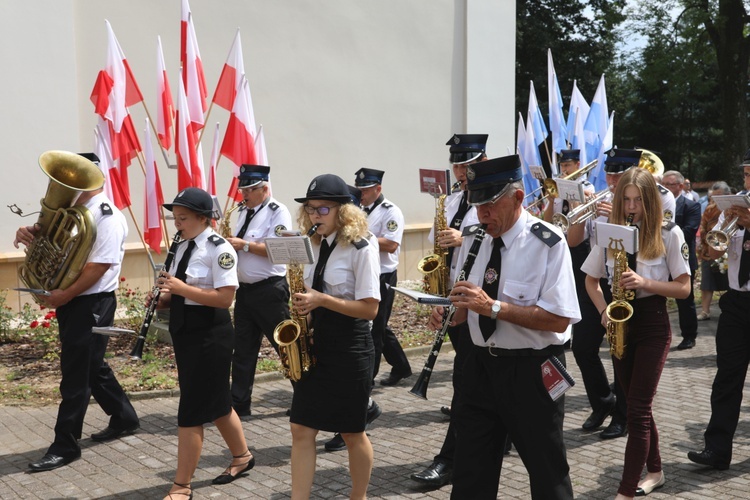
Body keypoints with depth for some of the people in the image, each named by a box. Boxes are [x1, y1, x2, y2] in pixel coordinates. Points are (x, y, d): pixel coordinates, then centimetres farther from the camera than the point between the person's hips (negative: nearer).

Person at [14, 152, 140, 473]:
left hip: (91, 304, -9)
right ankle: (124, 419, 34)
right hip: (71, 302, 9)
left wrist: (65, 295, -21)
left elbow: (100, 265, -22)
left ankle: (65, 446, 8)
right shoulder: (72, 212, 11)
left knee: (75, 374, -2)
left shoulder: (107, 217, -16)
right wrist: (30, 236, -7)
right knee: (91, 366, 18)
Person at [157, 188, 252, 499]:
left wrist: (181, 288, -25)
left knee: (191, 411, -3)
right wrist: (165, 297, -2)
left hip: (210, 336, -9)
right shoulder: (183, 247, 10)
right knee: (215, 402, 19)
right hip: (185, 333, 9)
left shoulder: (219, 249, -15)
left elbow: (225, 298, -23)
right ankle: (242, 457, 38)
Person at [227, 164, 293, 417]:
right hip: (245, 289, 8)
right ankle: (239, 403, 17)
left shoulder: (278, 212, -9)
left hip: (269, 290, -7)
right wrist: (229, 243, -2)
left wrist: (243, 245, -20)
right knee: (243, 349, 10)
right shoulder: (244, 212, 14)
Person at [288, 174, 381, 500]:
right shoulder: (315, 246, 7)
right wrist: (303, 305, -3)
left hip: (349, 350, -6)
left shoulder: (361, 249, -12)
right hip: (315, 345, 6)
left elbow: (370, 309, -17)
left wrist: (321, 300, -23)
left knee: (352, 432, 8)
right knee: (301, 429, 3)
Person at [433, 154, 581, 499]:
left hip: (532, 370, -5)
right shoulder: (474, 239, 6)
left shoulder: (548, 243, -13)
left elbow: (559, 319, -21)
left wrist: (493, 306, -27)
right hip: (481, 365, 6)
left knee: (547, 472, 11)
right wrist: (448, 314, -7)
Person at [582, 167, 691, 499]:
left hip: (653, 325, -4)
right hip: (621, 324, 4)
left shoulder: (669, 234, -8)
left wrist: (645, 282, -22)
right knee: (637, 405, 14)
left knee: (637, 409, -6)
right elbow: (591, 280, 10)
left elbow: (684, 288, -7)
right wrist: (604, 312, -7)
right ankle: (655, 471, 32)